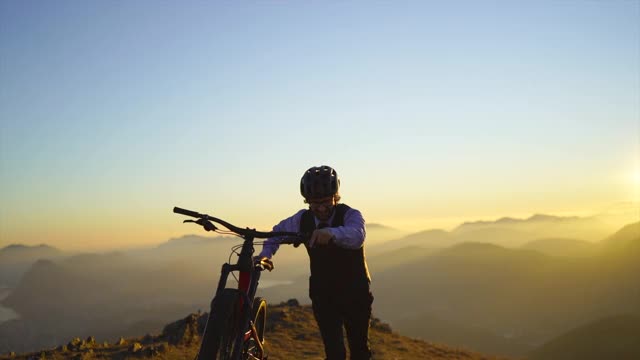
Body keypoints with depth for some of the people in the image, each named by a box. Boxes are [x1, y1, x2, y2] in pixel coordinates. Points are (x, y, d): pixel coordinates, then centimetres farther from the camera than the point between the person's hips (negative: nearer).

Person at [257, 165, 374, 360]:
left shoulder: (350, 215, -19)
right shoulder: (303, 219, -8)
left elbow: (357, 235, -42)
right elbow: (279, 231, 11)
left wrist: (332, 233, -63)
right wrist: (266, 253, -7)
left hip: (355, 293, -1)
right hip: (323, 294, 2)